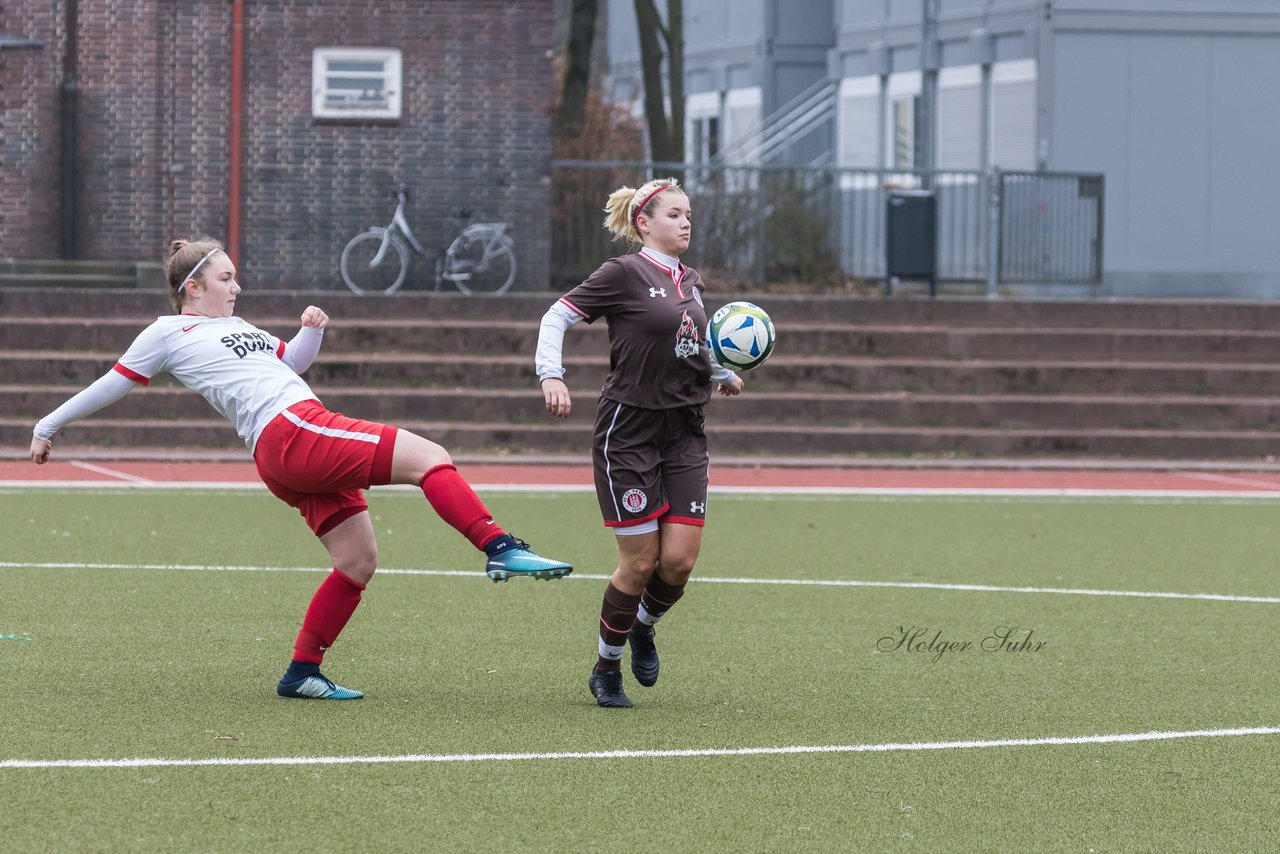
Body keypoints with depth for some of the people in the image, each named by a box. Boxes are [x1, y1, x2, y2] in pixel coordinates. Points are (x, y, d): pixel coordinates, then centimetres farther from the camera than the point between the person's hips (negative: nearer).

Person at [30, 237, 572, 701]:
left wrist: (311, 332, 14)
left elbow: (289, 362, 34)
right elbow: (114, 385, 13)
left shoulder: (235, 327, 30)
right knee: (429, 458, -18)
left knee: (358, 561, 5)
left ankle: (302, 673, 10)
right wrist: (49, 427, 18)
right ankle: (501, 550, -29)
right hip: (291, 431, -9)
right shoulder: (169, 333, 7)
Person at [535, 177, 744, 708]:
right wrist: (551, 375, -21)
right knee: (641, 560, -6)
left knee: (680, 559, -4)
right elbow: (558, 317, -7)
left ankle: (643, 627, 28)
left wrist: (720, 375, 18)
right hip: (627, 431, -6)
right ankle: (606, 666, 14)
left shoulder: (689, 282, 13)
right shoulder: (623, 274, -8)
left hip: (683, 433, 6)